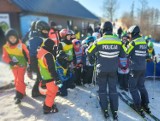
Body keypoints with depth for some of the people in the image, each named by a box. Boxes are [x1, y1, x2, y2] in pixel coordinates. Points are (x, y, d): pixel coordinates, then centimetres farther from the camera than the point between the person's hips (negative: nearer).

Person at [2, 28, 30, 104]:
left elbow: (27, 55, -10)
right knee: (16, 80, 17)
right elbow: (5, 57, -8)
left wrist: (29, 63, -13)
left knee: (20, 80, -9)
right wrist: (10, 62, -26)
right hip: (13, 66, 5)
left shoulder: (21, 45, -14)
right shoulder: (5, 47, -7)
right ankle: (21, 92, 35)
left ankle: (19, 95, -3)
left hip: (22, 65, -4)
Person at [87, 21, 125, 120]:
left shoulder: (99, 41, -11)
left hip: (102, 70, -1)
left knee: (102, 90, 13)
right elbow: (123, 55, 6)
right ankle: (115, 111, 17)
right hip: (113, 70, 2)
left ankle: (105, 110, 20)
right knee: (113, 90, 12)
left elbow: (89, 53, -2)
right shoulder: (118, 41, -6)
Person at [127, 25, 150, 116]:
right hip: (143, 68, 7)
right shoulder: (144, 41, 6)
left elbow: (126, 54, -7)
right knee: (141, 86, 19)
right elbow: (145, 54, 13)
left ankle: (138, 106, 9)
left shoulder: (133, 42, -14)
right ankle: (145, 104, 24)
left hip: (135, 68, -7)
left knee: (133, 87, 6)